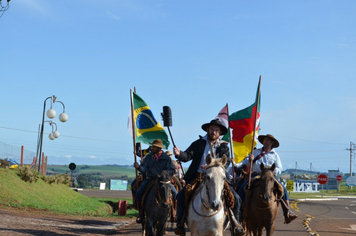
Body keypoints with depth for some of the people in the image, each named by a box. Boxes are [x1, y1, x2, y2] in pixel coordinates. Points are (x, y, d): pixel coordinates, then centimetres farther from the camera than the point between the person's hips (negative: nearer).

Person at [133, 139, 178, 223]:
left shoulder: (166, 158, 0)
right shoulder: (148, 156, 4)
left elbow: (172, 170, -1)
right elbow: (144, 169, -2)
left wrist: (166, 172, -22)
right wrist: (138, 167, -25)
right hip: (150, 178, 1)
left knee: (175, 193, -18)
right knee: (139, 193, -19)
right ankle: (140, 214, -3)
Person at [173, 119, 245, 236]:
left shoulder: (223, 146, 9)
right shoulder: (198, 143, 7)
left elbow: (226, 162, -4)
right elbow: (188, 156, -5)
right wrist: (179, 154, -29)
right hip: (198, 177, -1)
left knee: (235, 198, -10)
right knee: (181, 196, -20)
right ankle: (180, 223, -5)